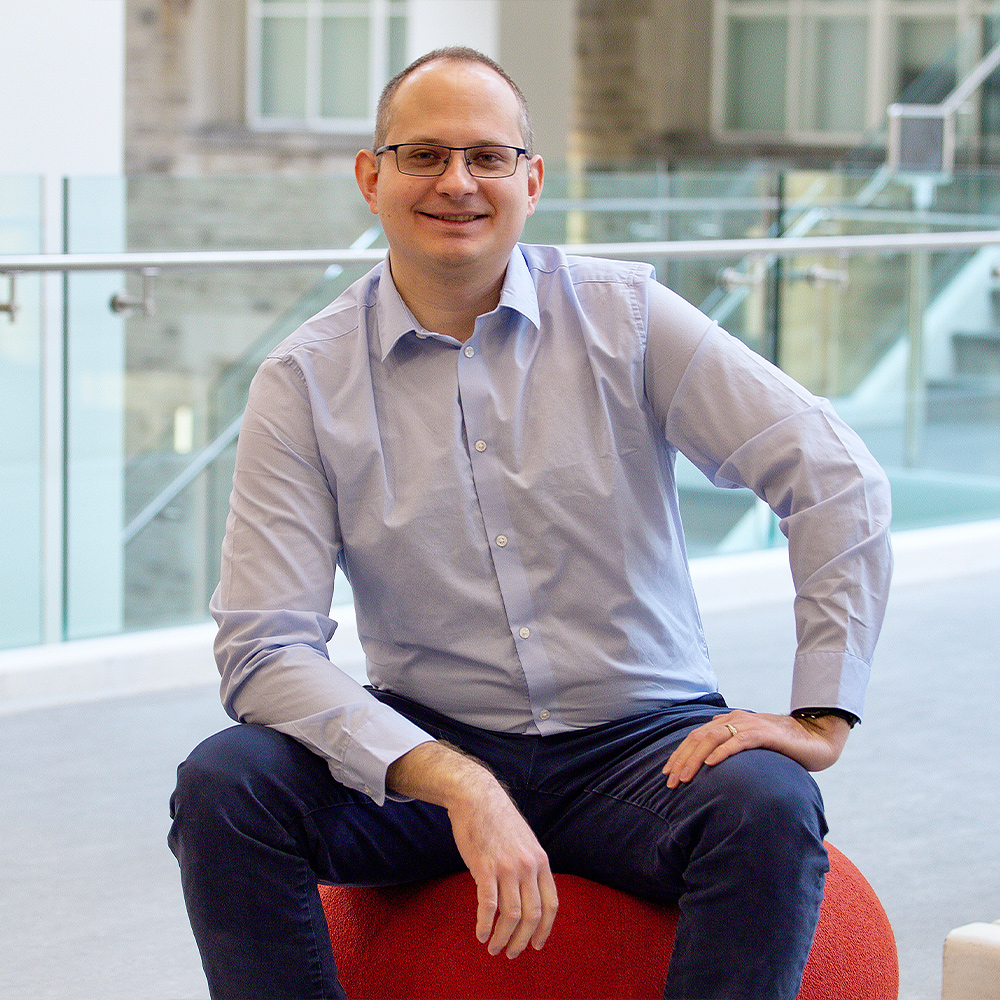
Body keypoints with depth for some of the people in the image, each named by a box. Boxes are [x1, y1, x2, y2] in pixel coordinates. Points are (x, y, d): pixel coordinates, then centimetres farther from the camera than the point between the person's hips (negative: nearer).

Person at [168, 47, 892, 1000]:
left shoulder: (624, 316, -2)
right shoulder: (304, 383, -4)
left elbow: (836, 479, -5)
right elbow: (265, 649, -12)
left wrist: (820, 717, -15)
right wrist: (460, 787, -26)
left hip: (639, 743, -1)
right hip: (428, 744, 1)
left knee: (766, 806, -32)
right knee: (224, 784, -25)